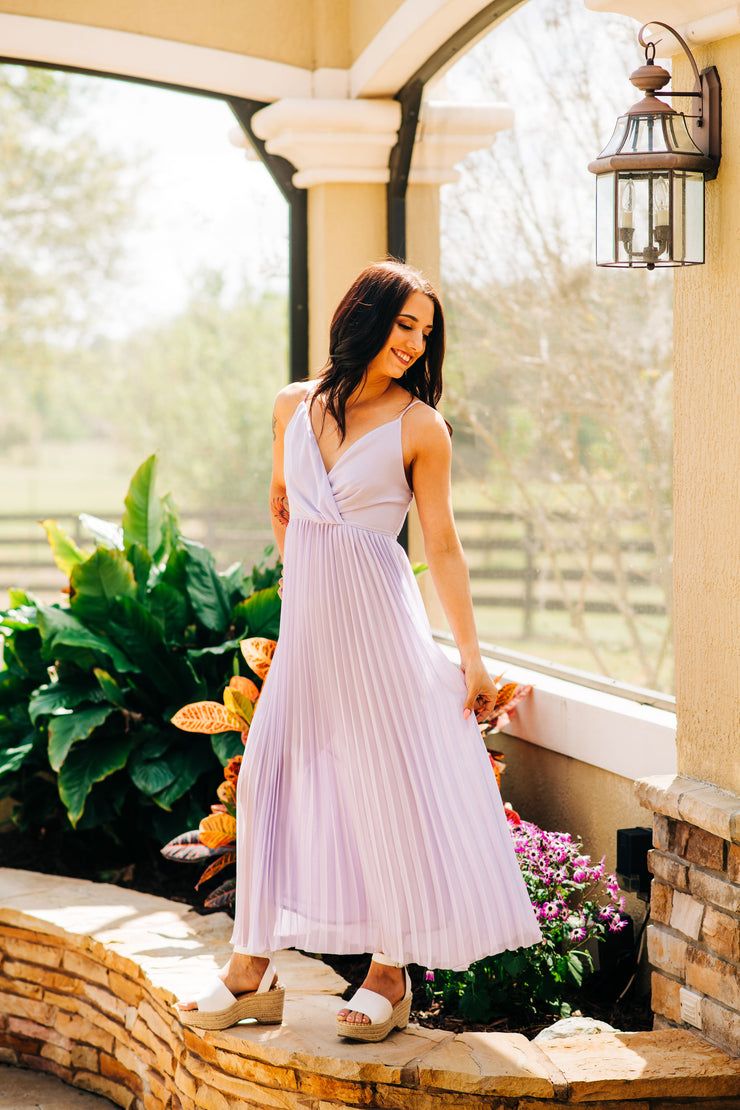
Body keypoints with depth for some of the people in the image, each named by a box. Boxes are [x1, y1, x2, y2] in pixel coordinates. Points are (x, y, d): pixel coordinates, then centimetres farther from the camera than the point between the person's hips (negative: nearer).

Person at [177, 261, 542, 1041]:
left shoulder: (420, 427, -4)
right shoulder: (295, 406, 7)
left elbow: (442, 544, -1)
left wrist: (471, 654, -3)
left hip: (377, 615, -4)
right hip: (304, 618, 4)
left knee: (394, 785, -2)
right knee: (270, 773, 3)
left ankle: (390, 975, 7)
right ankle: (251, 971, 11)